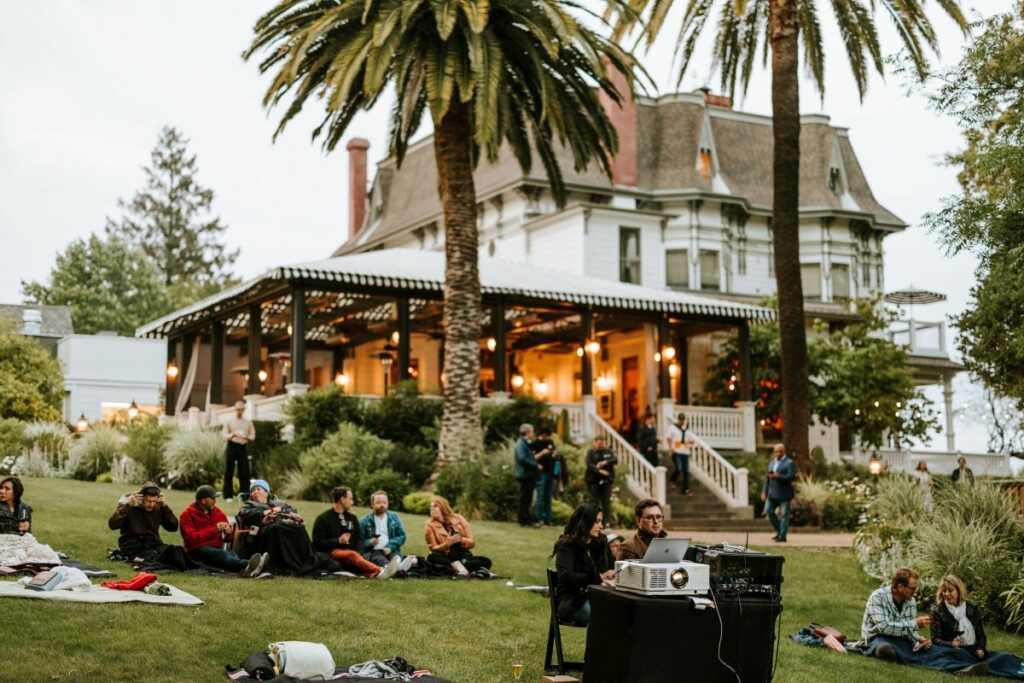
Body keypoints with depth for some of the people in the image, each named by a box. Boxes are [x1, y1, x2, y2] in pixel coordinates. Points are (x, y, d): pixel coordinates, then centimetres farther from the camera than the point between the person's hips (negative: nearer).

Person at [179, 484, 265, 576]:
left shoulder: (218, 512, 18)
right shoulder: (187, 515, 2)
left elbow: (227, 538, 25)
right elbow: (191, 539, -13)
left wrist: (228, 532, -2)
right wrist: (214, 530, -19)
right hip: (198, 550, -5)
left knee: (230, 552, -34)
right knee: (220, 554, -39)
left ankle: (245, 568, -71)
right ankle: (248, 565, -71)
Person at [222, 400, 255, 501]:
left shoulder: (248, 422, 11)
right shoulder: (229, 421, 6)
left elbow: (253, 436, 10)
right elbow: (225, 436, -1)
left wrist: (246, 437, -12)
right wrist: (232, 434, -22)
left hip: (242, 447, 2)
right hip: (231, 446, -1)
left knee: (244, 472, -2)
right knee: (228, 472, -2)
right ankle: (228, 496, 3)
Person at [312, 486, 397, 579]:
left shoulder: (352, 518, 20)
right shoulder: (323, 519, 5)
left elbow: (359, 538, 16)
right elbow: (317, 543, 0)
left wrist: (357, 553, -5)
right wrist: (338, 541, -13)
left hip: (350, 552, 4)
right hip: (332, 553, -4)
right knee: (352, 555, -37)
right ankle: (379, 572, -61)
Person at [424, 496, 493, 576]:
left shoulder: (458, 519, 7)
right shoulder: (430, 525, 3)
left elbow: (472, 542, 6)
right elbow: (433, 549, -5)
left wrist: (461, 539, -14)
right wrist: (448, 543, -21)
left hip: (464, 557, 3)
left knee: (486, 561, -25)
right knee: (431, 557, -35)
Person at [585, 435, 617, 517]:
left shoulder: (608, 452, 11)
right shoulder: (590, 452, 3)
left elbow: (615, 460, -3)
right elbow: (589, 464, -12)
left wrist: (605, 462, -21)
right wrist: (599, 470, -26)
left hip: (606, 480, 2)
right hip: (594, 480, -2)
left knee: (606, 501, 2)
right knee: (594, 501, -3)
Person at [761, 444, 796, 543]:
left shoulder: (790, 463, -3)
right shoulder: (772, 463, 18)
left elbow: (791, 476, -15)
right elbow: (767, 478, 18)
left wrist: (778, 476, -22)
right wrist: (764, 491, 11)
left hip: (784, 493, -6)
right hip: (773, 493, 6)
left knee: (784, 514, -4)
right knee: (768, 510, -4)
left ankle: (782, 536, 0)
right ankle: (779, 531, 11)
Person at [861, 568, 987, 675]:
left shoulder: (911, 601, 9)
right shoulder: (878, 597, -13)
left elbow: (910, 630, 13)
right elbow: (884, 627, -23)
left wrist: (920, 640, -11)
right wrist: (915, 623, -19)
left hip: (901, 641, 6)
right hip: (877, 638, -5)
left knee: (933, 651, -23)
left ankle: (962, 669, -50)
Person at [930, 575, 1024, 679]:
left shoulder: (972, 608, 12)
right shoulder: (937, 611, 2)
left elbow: (981, 634, 15)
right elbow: (935, 639, -1)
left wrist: (981, 649, -6)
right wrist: (952, 644, -20)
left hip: (975, 651, 5)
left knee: (1005, 657, -23)